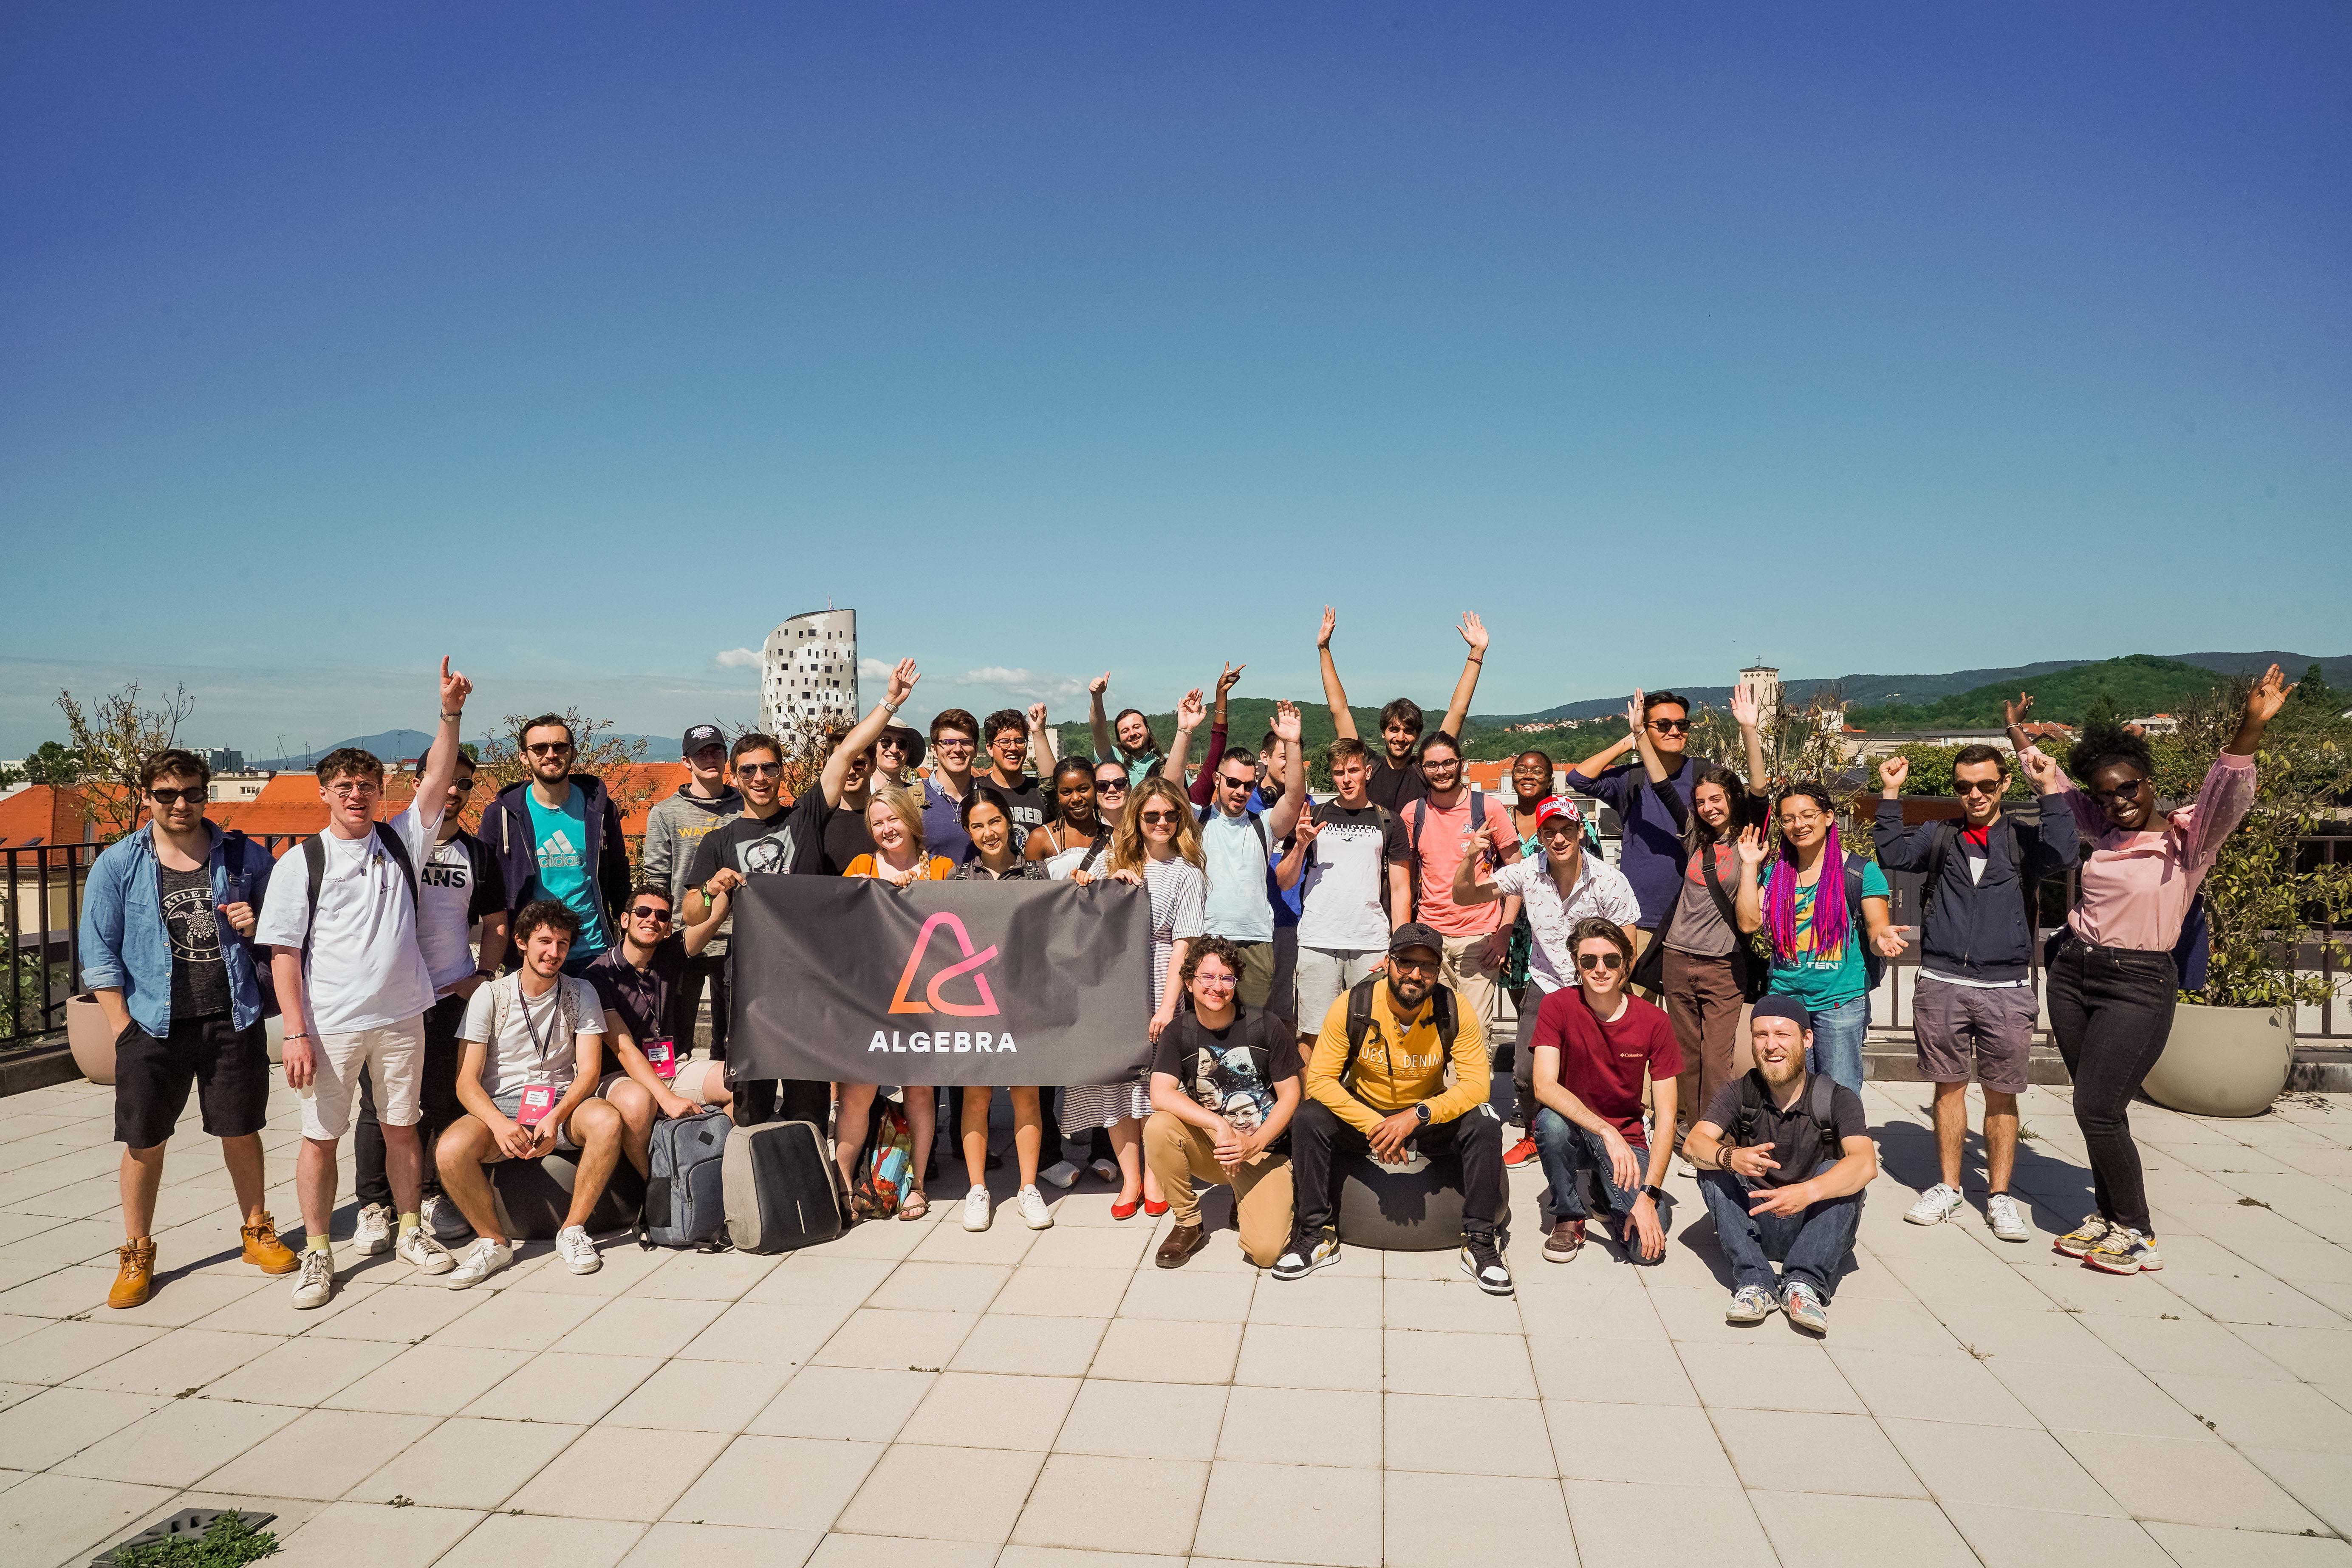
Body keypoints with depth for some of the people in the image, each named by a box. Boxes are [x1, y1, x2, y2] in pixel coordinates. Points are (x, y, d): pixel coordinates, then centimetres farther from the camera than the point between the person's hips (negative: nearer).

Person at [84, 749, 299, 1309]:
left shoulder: (243, 857, 3)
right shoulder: (118, 865, 0)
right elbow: (100, 954, 1)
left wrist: (259, 925, -8)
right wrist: (124, 1029, -5)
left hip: (232, 1020, 1)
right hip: (154, 1026, -1)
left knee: (241, 1132, 10)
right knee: (144, 1142, 6)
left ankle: (257, 1231, 28)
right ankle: (137, 1255, 23)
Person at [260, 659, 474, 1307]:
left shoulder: (401, 840, 5)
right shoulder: (302, 863, -3)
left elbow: (436, 779, -6)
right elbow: (284, 952, -5)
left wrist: (451, 713, -17)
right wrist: (296, 1031, -11)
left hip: (401, 1015, 2)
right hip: (329, 1023, -2)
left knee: (401, 1127, 13)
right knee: (321, 1137, 5)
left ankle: (410, 1231, 26)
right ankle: (317, 1253, 18)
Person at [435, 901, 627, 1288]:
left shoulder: (581, 994, 4)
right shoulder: (490, 996, 0)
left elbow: (588, 1071, -3)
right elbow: (467, 1081, -5)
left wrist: (555, 1117, -23)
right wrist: (500, 1124, -25)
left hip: (562, 1104, 1)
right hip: (500, 1106, 0)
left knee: (608, 1121, -33)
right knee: (451, 1150, -32)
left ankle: (573, 1230, -13)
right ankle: (493, 1241, -6)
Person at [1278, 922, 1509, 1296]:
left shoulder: (1455, 1011, -17)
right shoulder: (1352, 1006, -19)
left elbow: (1475, 1085, -20)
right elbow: (1319, 1080, -19)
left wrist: (1417, 1116, -34)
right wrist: (1374, 1126, -31)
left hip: (1431, 1119, 0)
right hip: (1364, 1114, 0)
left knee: (1484, 1124, -27)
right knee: (1308, 1119, -27)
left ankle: (1479, 1241, -14)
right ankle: (1316, 1234, -13)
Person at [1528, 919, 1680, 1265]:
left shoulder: (1654, 1022, -10)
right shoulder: (1557, 1005, -13)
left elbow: (1666, 1118, -11)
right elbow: (1544, 1087, -25)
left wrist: (1649, 1196, -20)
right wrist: (1606, 1132, -37)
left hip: (1627, 1137, 1)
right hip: (1573, 1131, -1)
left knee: (1648, 1247, -20)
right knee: (1551, 1121, -36)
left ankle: (1607, 1197, 16)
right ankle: (1569, 1218, -8)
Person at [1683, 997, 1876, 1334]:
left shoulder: (1837, 1099, -9)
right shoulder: (1739, 1094, -4)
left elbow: (1866, 1164, -27)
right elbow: (1694, 1144, -19)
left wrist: (1808, 1192, -46)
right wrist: (1730, 1158, -43)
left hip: (1814, 1226, -1)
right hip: (1752, 1226, 2)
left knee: (1836, 1173, -26)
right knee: (1712, 1169, -21)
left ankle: (1803, 1284, -34)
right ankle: (1754, 1283, -32)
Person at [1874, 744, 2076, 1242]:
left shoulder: (2023, 839, 6)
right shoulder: (1939, 837, 12)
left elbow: (2062, 855, -13)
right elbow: (1893, 855, -1)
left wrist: (2052, 791, -15)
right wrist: (1891, 795, -5)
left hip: (2006, 988, -1)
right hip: (1941, 985, 1)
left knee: (2002, 1094, 4)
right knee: (1949, 1086, 9)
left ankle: (1999, 1196, 14)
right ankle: (1948, 1187, 20)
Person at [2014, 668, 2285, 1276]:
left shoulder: (2190, 835, -7)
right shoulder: (2105, 830, 9)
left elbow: (2228, 793, -27)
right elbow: (2054, 785, 25)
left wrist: (2251, 730, -43)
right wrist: (2020, 737, 30)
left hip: (2138, 985, -6)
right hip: (2073, 974, 6)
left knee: (2097, 1111, -9)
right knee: (2097, 1109, 11)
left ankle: (2137, 1235, 6)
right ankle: (2108, 1216, 23)